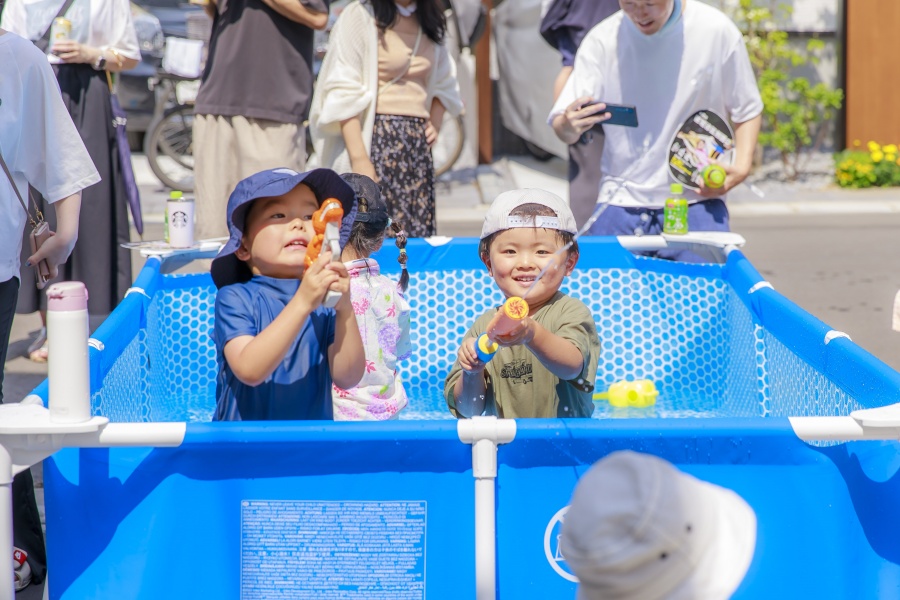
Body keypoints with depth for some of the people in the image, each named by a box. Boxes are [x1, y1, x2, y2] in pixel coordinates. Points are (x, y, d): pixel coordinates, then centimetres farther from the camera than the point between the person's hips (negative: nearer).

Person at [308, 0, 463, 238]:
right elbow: (344, 93, -12)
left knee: (419, 236, 0)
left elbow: (444, 82, 28)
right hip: (378, 139, -6)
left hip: (418, 142, 6)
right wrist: (359, 158, -19)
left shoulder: (429, 21, 15)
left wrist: (435, 124, 10)